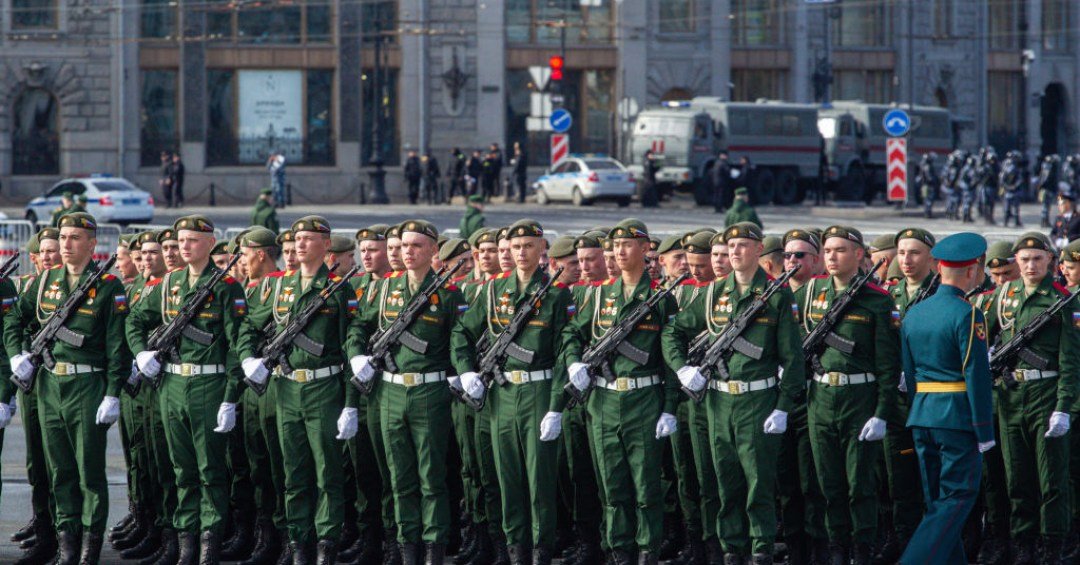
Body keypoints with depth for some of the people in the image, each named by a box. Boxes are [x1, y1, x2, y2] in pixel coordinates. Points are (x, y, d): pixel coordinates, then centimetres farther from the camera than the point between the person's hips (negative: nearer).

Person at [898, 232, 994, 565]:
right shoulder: (967, 315, -12)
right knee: (957, 498, -3)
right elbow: (977, 376, -15)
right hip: (959, 417, -7)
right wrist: (985, 432, -11)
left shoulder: (913, 314, 10)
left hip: (921, 416, 7)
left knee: (937, 501, 13)